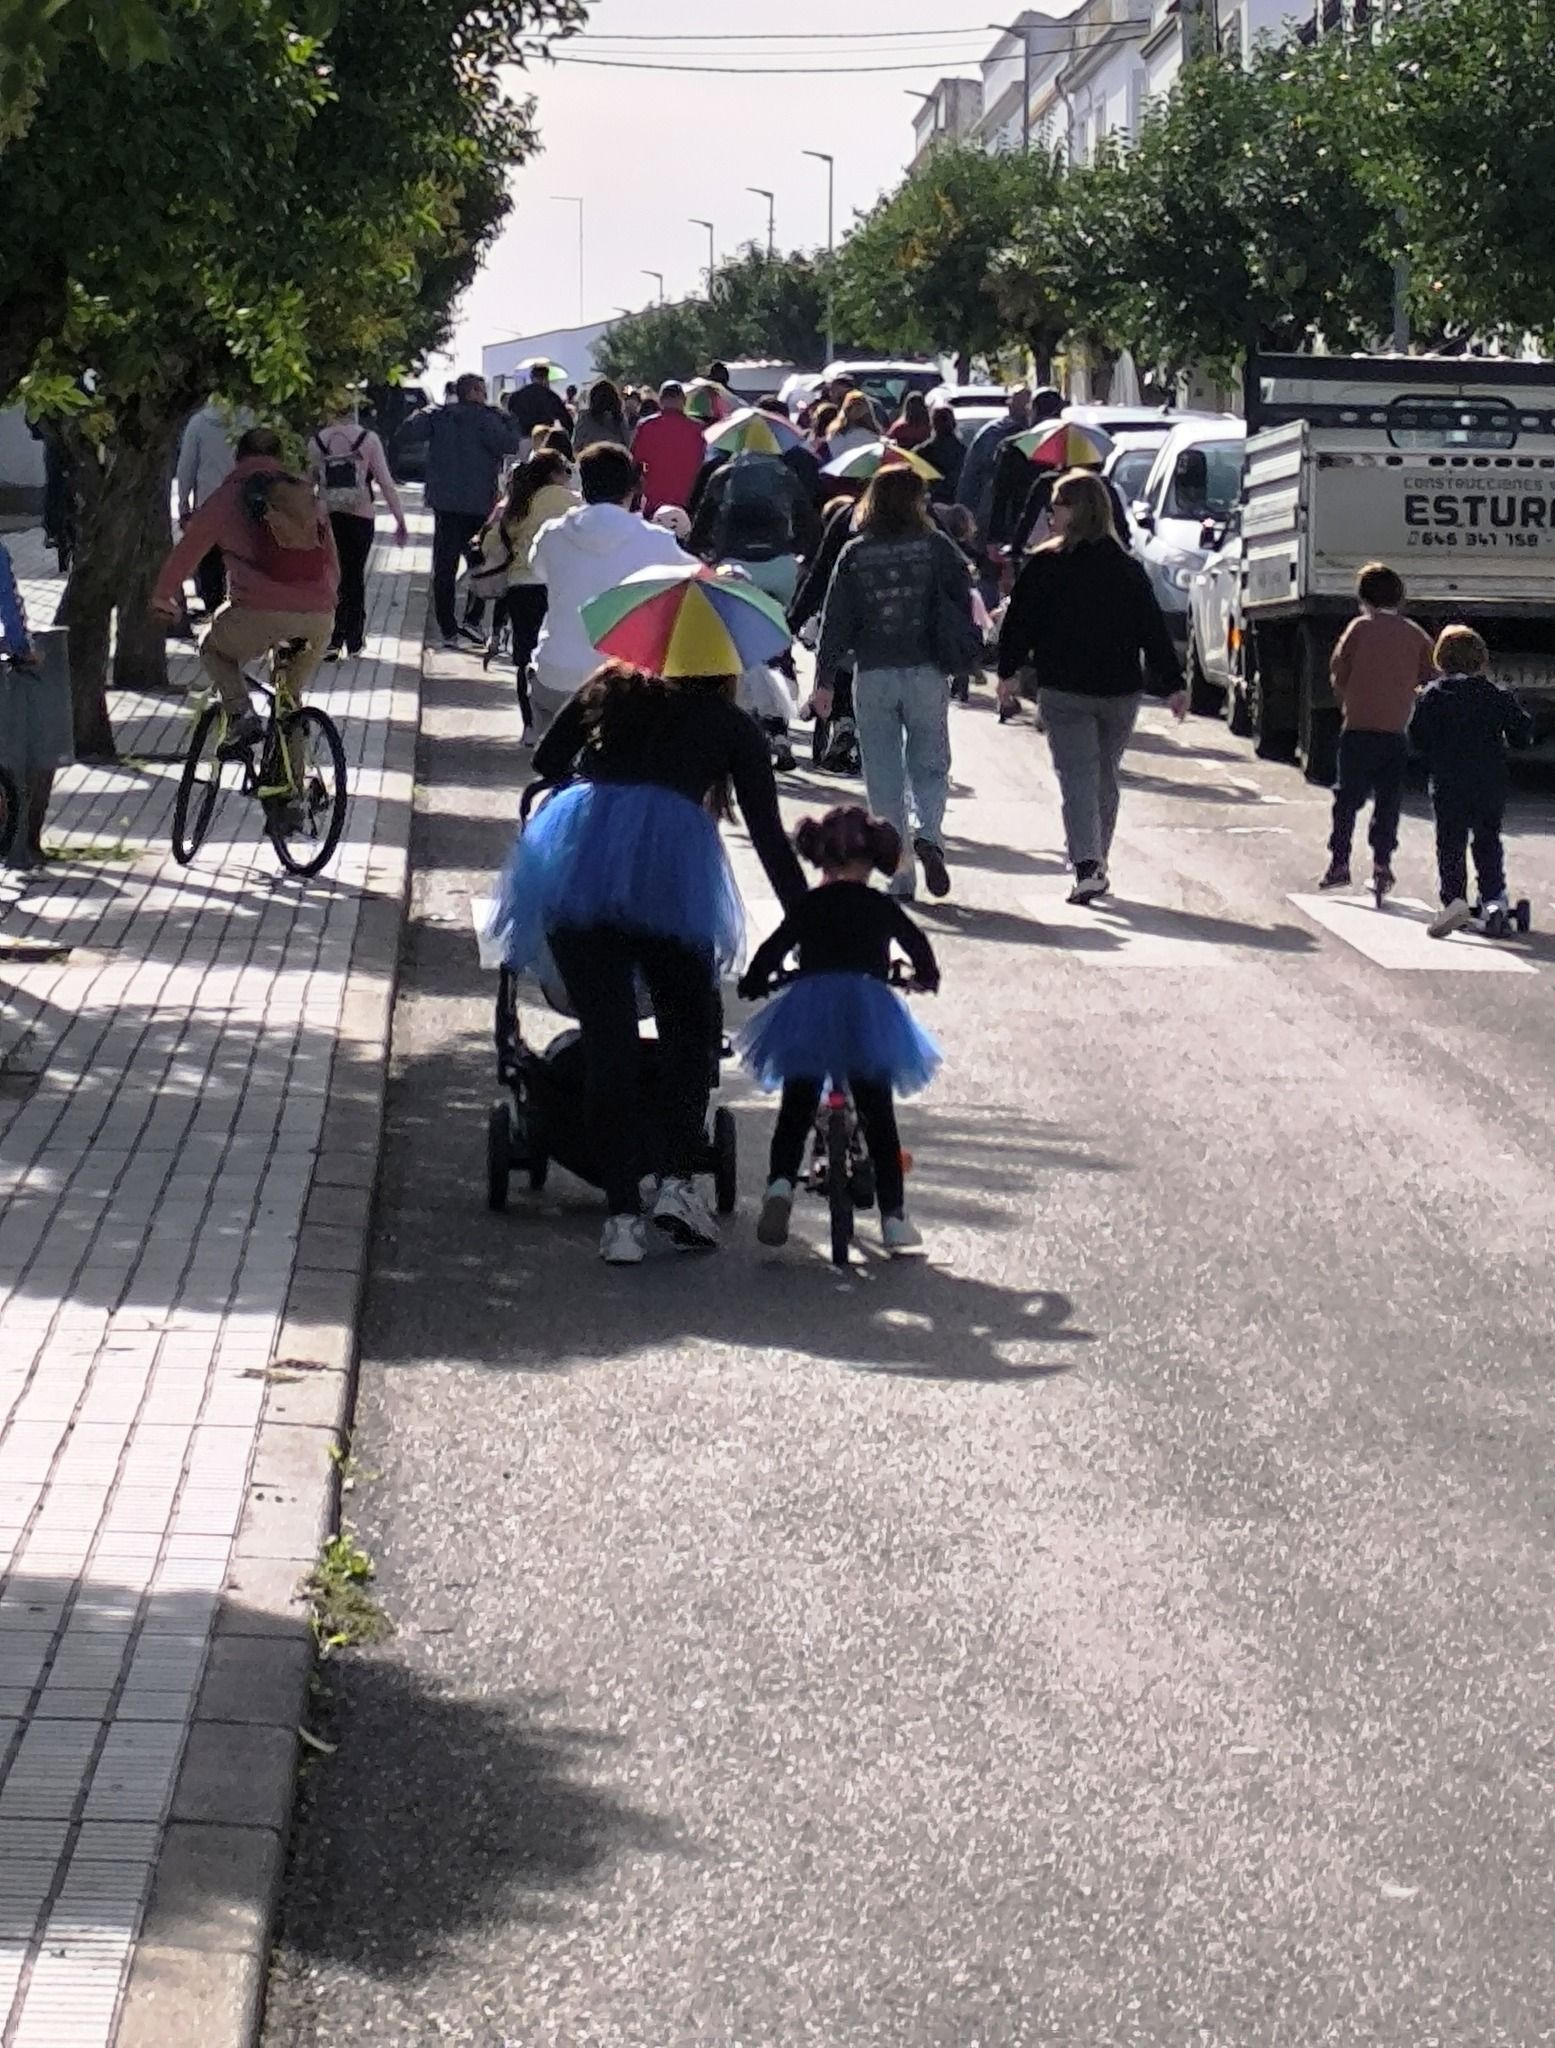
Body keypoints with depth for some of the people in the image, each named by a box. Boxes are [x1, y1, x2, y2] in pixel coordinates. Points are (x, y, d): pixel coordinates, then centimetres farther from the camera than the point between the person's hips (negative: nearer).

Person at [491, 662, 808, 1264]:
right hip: (670, 854, -2)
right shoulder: (731, 726, 22)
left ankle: (622, 1214, 0)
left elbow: (546, 761, 27)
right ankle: (677, 1180, 2)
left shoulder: (611, 688, 27)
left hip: (575, 852, 2)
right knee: (688, 1026, 16)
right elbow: (770, 837, 19)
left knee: (606, 1036, 3)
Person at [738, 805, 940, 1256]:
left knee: (795, 1113, 8)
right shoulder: (882, 907, 17)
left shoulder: (808, 906, 15)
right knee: (878, 1118, 8)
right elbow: (918, 946, 32)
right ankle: (893, 1216, 4)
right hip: (868, 1007, 0)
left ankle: (780, 1185, -18)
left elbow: (773, 950, 14)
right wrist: (927, 977, 53)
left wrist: (752, 984, 34)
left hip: (808, 1004, 0)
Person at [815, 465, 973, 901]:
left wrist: (824, 680, 5)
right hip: (926, 672, 0)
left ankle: (899, 869, 4)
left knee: (884, 774, 7)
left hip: (872, 674, 0)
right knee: (929, 763, 11)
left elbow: (835, 620, 1)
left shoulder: (854, 554, 1)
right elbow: (965, 601, 1)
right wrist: (963, 654, 14)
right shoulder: (936, 547, -1)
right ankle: (929, 833, -16)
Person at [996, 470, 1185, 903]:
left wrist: (1008, 672, 9)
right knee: (1105, 775, 18)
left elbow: (1019, 622, -3)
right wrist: (1172, 685, 5)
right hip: (1120, 689, 3)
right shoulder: (1127, 568, 4)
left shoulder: (1043, 566, -5)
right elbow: (1153, 629, 3)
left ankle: (1086, 865, -25)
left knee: (1077, 775, -7)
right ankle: (1097, 865, 26)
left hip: (1064, 690, -3)